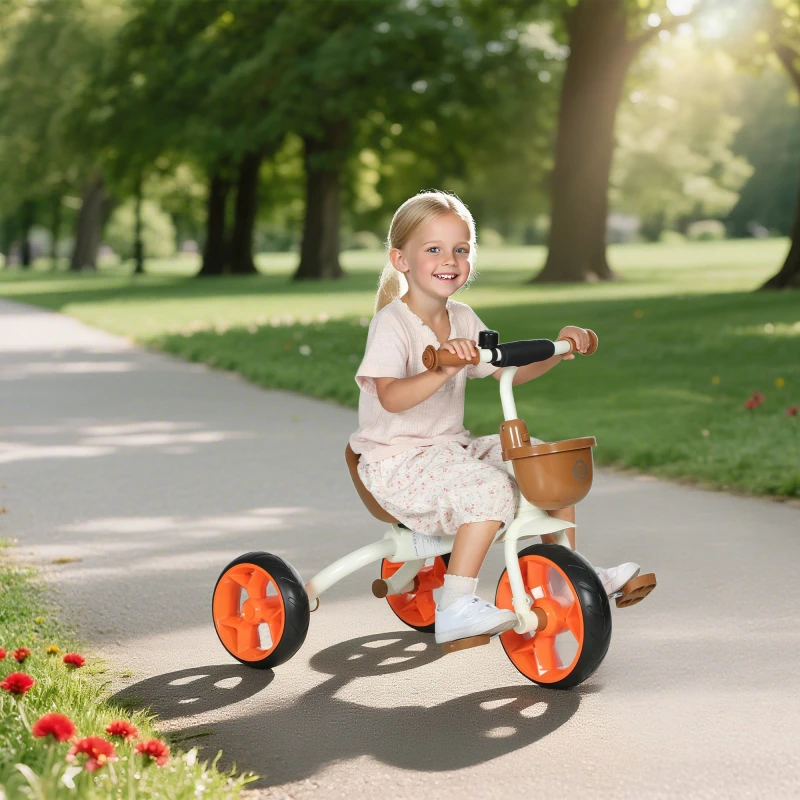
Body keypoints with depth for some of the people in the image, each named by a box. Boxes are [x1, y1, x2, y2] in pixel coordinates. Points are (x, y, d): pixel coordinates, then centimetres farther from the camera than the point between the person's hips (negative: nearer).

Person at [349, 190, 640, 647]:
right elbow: (391, 397, -31)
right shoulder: (392, 322, -15)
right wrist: (442, 371, -46)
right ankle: (457, 608, -29)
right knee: (492, 488, -32)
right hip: (398, 462, -8)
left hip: (453, 450, 8)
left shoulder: (463, 320, 9)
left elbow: (509, 372, 15)